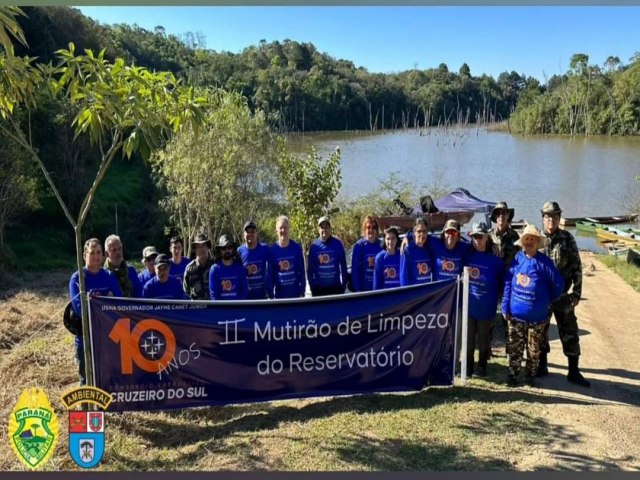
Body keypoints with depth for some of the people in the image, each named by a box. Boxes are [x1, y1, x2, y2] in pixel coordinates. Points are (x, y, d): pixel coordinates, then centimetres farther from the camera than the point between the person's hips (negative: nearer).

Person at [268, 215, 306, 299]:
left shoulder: (297, 247, -3)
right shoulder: (272, 250, -4)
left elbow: (301, 270, 1)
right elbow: (270, 274, 0)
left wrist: (302, 291, -2)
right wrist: (271, 295, -1)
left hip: (296, 293, 0)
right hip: (280, 294, 0)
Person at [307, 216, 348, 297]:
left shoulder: (337, 244, -2)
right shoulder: (314, 246, -2)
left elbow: (343, 265, 2)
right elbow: (310, 268, 3)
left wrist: (344, 284, 0)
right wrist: (312, 285, -2)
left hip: (336, 287, 0)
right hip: (319, 288, 0)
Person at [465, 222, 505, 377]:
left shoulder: (495, 259, -7)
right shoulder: (467, 255, 0)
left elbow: (502, 282, 0)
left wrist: (494, 296, -4)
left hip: (486, 307, -2)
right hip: (468, 305, 2)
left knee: (484, 338, 11)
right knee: (468, 338, 11)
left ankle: (482, 366, 26)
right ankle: (468, 366, 23)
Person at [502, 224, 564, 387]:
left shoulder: (544, 262, -12)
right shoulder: (517, 258, -3)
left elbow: (559, 283, -7)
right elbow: (508, 283, 0)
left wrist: (548, 301, 3)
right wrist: (505, 307, -3)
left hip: (537, 316, -2)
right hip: (515, 313, 2)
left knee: (534, 348, 14)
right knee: (514, 347, 11)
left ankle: (531, 374, 30)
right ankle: (512, 374, 25)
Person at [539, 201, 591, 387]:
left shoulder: (567, 239, -2)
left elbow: (576, 268, -1)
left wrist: (576, 293, -5)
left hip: (562, 295, 0)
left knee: (569, 332, 3)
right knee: (540, 331, 10)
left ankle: (573, 371, 12)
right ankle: (542, 364, 26)